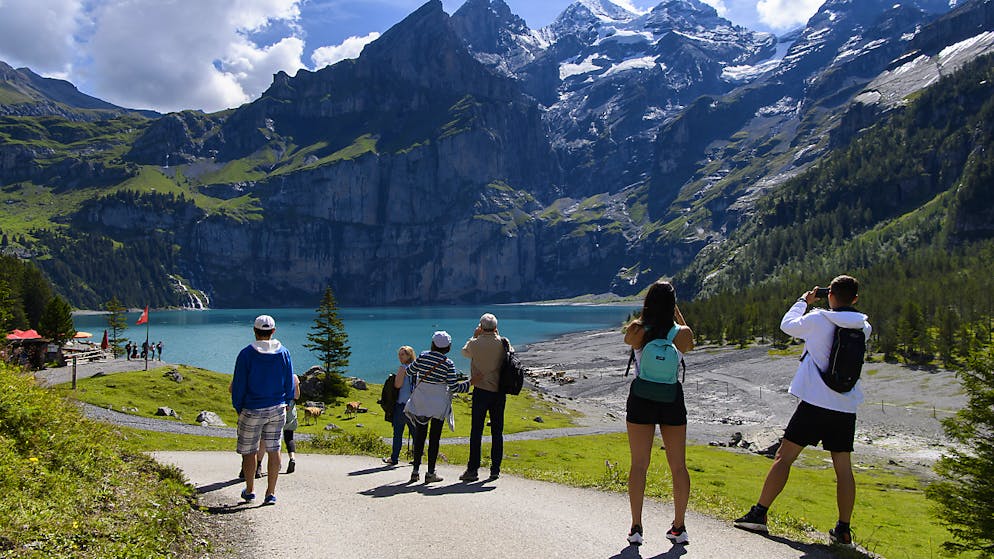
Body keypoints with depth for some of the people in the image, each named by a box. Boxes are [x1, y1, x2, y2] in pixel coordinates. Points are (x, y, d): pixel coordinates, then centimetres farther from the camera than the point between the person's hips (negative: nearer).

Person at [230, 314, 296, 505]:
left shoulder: (246, 354, -10)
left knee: (248, 451, 13)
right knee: (274, 450, 8)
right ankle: (271, 493, 9)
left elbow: (238, 386, -6)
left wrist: (238, 408, 7)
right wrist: (286, 404, 18)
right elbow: (289, 384, 5)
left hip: (252, 410, -3)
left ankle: (250, 490, 25)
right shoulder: (283, 353, -1)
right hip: (277, 409, 3)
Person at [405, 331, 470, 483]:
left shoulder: (423, 356, -2)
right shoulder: (448, 363, -9)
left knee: (419, 435, 10)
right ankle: (430, 473, 7)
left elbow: (410, 371, 11)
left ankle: (415, 471, 13)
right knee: (434, 437, 4)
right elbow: (453, 387, -11)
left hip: (420, 403, 3)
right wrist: (469, 383, 3)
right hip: (438, 404, -3)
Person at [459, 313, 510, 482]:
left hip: (481, 390, -3)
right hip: (500, 392, 3)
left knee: (476, 431, 1)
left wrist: (474, 336, 20)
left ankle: (473, 469, 1)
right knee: (497, 431, 9)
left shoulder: (475, 344, -8)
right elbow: (511, 353, 18)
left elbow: (464, 352, 13)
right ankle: (495, 469, 12)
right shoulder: (503, 343, -3)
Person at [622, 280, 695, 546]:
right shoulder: (682, 333, -8)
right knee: (678, 466, 10)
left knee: (639, 464, 4)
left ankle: (636, 528, 4)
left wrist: (648, 311, 13)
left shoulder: (636, 330, -10)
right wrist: (676, 311, 15)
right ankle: (679, 527, 15)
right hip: (672, 400, 1)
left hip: (641, 399, 0)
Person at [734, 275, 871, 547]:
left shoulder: (817, 319, -7)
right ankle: (843, 530, 13)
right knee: (843, 468, 10)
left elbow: (787, 325, 11)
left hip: (815, 402, -4)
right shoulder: (864, 328, 4)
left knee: (784, 456, 1)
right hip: (846, 407, 4)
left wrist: (804, 301, 24)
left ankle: (759, 514, 2)